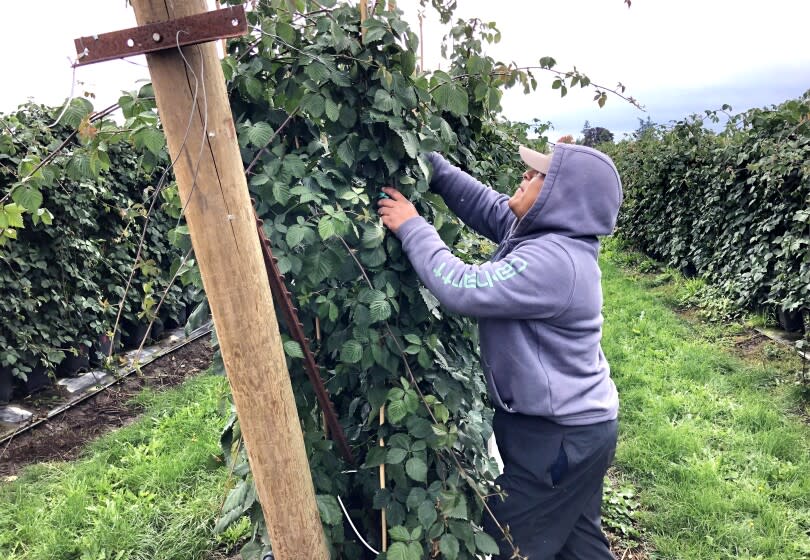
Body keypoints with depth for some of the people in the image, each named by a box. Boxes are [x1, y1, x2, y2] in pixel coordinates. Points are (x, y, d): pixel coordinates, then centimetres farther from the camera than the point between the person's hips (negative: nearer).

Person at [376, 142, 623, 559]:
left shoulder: (552, 261, -30)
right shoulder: (543, 232, 0)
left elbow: (461, 289, -33)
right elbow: (486, 205, 6)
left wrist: (411, 227, -22)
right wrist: (432, 165, -4)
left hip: (558, 434, -9)